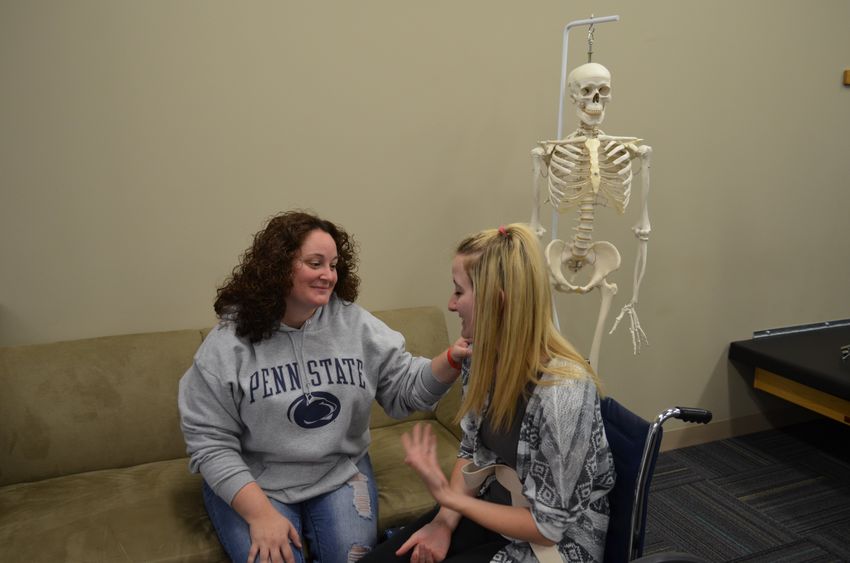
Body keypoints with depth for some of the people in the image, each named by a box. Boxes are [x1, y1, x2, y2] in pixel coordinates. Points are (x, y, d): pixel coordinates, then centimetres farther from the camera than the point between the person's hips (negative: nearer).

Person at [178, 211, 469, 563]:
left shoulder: (355, 325, -4)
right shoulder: (229, 343, -12)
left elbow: (404, 389, -4)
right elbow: (210, 441, -12)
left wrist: (452, 360, -24)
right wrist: (260, 513, -19)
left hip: (341, 472, 2)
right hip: (253, 484, -2)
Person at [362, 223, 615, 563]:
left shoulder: (563, 392, -29)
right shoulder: (483, 359, -7)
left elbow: (548, 525, -21)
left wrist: (448, 496, -19)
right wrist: (445, 520, -8)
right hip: (493, 509, 6)